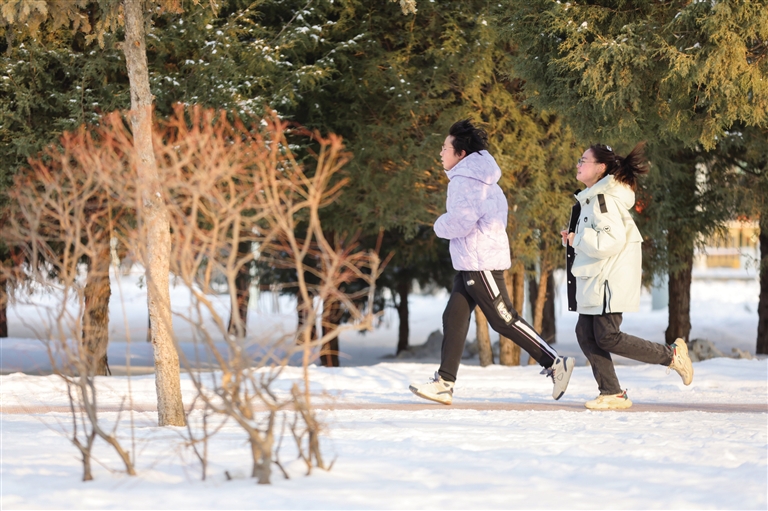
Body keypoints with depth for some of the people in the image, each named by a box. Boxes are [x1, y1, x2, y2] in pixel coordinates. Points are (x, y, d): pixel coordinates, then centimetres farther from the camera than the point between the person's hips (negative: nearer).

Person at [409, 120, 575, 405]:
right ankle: (444, 383, 6)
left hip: (480, 263, -11)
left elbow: (461, 220, -25)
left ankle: (555, 364, -4)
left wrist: (440, 226, -6)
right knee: (454, 318, 7)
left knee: (503, 320, -7)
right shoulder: (481, 178, 16)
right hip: (470, 262, 11)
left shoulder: (464, 181, -16)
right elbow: (498, 206, 25)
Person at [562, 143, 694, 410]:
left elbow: (611, 240, -26)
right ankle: (612, 393, 6)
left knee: (607, 337, -9)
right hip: (596, 279, 10)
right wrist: (574, 240, 8)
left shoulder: (604, 198, -16)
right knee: (586, 334, 4)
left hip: (610, 280, -10)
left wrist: (578, 239, -16)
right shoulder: (594, 197, 16)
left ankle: (671, 355, 1)